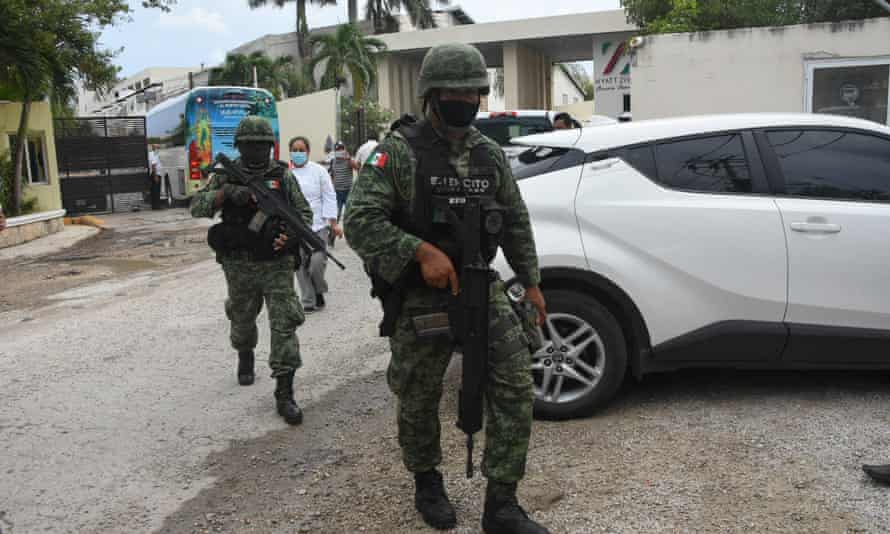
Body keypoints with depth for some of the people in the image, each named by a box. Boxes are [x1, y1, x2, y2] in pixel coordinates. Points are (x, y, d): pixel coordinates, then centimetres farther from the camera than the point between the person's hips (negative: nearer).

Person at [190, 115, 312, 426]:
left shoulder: (282, 175, 2)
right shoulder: (226, 175, 1)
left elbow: (304, 212, 5)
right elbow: (197, 208, -6)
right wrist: (226, 192, -23)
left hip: (277, 264, -1)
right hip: (239, 266, 1)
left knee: (284, 325, -8)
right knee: (242, 321, 20)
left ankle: (284, 395, -4)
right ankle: (245, 357, 51)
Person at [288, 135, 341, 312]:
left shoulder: (319, 171, 1)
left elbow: (329, 197, 0)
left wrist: (333, 223, -5)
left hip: (317, 225, -2)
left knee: (317, 261, -13)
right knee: (301, 265, 3)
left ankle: (319, 291, 15)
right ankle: (308, 301, 16)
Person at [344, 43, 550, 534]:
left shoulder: (490, 153, 8)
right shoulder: (398, 151, -9)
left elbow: (515, 222, 16)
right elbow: (358, 221, -18)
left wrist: (531, 281, 13)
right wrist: (422, 251, -27)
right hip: (420, 299, -4)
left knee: (515, 386, -3)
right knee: (419, 399, 10)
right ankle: (426, 483, 37)